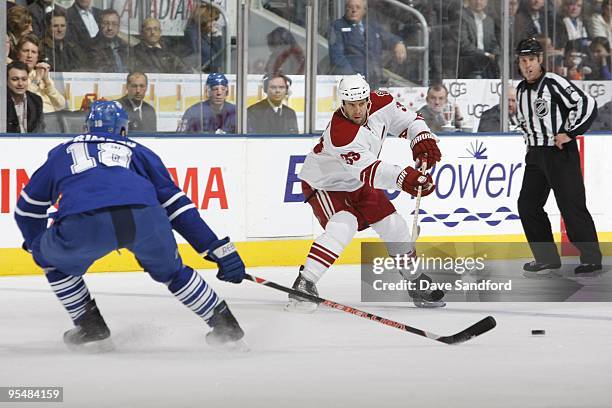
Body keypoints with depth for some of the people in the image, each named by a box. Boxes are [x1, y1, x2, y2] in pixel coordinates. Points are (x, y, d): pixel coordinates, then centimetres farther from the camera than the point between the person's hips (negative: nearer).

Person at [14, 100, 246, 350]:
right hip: (145, 217, 2)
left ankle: (91, 327, 27)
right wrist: (218, 248, 28)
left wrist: (35, 243, 64)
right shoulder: (137, 152, 35)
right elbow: (177, 204, 29)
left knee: (52, 257, 30)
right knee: (169, 270, 31)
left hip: (82, 225, -2)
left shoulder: (62, 153, 37)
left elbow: (28, 208, 45)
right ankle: (225, 326, 30)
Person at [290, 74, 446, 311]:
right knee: (342, 227, -31)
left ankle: (417, 283, 25)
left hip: (358, 184, 7)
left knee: (394, 227, 6)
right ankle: (304, 284, -31)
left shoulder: (380, 103, -18)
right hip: (323, 184, -7)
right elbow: (368, 170, -43)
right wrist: (403, 178, -55)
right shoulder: (340, 133, -38)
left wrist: (422, 140, -21)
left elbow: (407, 120, -1)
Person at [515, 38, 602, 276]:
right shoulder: (521, 90, 12)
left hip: (561, 153, -8)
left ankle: (591, 257, -3)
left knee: (571, 206, -10)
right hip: (536, 155, 8)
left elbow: (587, 104, -18)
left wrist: (570, 133, -17)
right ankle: (547, 258, 12)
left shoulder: (554, 83, -13)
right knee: (528, 205, 5)